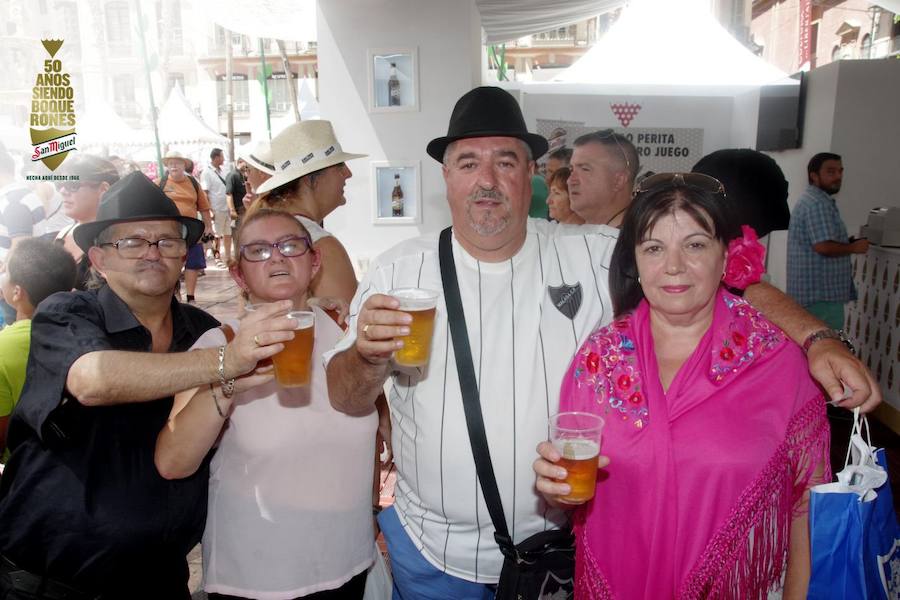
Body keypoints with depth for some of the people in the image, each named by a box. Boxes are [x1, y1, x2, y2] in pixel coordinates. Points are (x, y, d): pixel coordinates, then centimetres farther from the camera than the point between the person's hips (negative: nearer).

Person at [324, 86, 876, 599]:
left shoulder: (594, 257, -9)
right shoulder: (400, 270, -8)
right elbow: (347, 400, -8)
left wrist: (816, 338, -26)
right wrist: (368, 358, -30)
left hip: (555, 542, 0)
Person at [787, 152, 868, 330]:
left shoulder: (811, 199, 19)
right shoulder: (817, 203, -15)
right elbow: (823, 246, -23)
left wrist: (847, 243, 14)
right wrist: (854, 247, -7)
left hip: (811, 290, 11)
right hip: (822, 293, -11)